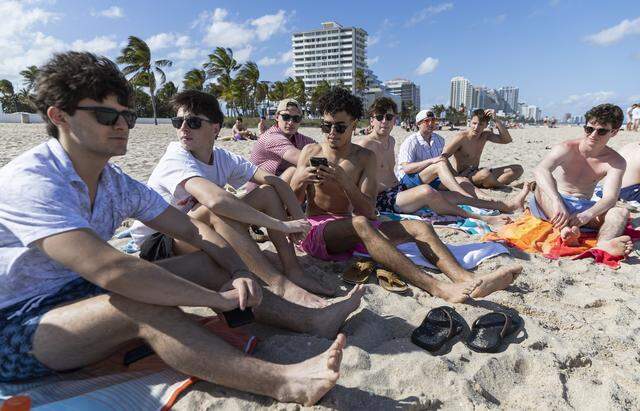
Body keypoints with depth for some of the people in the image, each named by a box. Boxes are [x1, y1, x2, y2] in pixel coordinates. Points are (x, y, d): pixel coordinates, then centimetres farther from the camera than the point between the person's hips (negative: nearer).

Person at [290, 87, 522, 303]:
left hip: (351, 232, 3)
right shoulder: (311, 152, 5)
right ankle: (435, 288, -46)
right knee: (360, 223, -37)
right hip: (317, 230, -3)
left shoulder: (365, 157, 6)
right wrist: (299, 181, -17)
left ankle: (469, 282, -36)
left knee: (419, 227, -17)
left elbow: (369, 212, -5)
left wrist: (344, 182, -21)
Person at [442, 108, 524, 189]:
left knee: (518, 169, 1)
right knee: (485, 173, -41)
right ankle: (503, 186, -9)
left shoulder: (485, 135, 6)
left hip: (476, 174, 8)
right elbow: (442, 158, -16)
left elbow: (507, 140, -2)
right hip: (462, 176, -7)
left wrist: (497, 120, -10)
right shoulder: (461, 137, -13)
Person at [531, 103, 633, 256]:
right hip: (553, 206, -2)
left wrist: (587, 215, -42)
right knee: (543, 186, -32)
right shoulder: (567, 149, -12)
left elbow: (610, 198, -18)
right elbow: (540, 170, -34)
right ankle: (565, 228, -53)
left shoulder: (616, 162, -3)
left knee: (621, 213, -23)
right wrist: (558, 203, -51)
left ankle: (603, 244, -55)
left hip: (582, 208, 2)